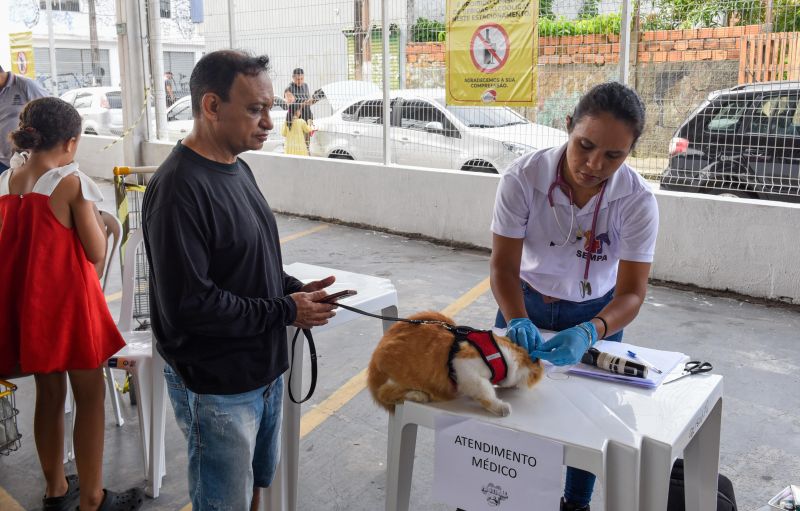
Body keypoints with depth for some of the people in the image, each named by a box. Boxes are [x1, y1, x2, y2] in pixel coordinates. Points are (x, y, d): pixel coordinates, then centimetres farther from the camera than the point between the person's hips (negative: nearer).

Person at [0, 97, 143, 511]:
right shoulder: (71, 183, -16)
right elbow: (97, 253, -13)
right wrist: (93, 213, 0)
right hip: (67, 299, -7)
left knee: (49, 393, 19)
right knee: (90, 397, 7)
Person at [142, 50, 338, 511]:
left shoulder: (236, 166, 6)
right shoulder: (178, 188, -24)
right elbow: (186, 304, -27)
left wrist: (295, 289, -1)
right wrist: (285, 312, -19)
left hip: (264, 369, 8)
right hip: (217, 387, -8)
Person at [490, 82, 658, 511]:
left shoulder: (637, 200, -27)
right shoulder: (523, 178, -29)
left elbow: (631, 292, -28)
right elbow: (504, 266, -26)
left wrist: (589, 333, -47)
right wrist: (517, 322, -45)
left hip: (597, 313, 0)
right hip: (525, 303, 0)